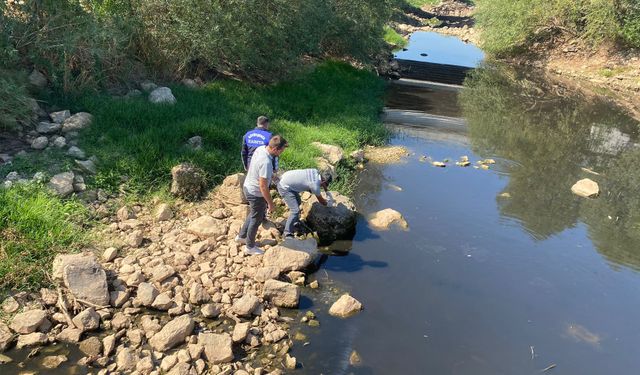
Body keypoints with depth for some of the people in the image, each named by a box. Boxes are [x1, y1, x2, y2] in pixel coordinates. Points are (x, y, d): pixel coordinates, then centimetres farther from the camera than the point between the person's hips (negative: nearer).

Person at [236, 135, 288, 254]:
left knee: (254, 215, 29)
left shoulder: (260, 149, -7)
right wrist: (271, 203, -19)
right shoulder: (266, 162, -35)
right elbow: (263, 186, -30)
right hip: (256, 194, -9)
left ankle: (241, 236, 45)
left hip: (248, 187, 9)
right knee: (256, 220, 12)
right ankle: (250, 247, 30)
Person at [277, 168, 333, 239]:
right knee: (295, 210, -13)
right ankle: (287, 234, -2)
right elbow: (321, 201, -2)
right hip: (284, 188, -10)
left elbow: (321, 181, 25)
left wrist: (327, 191, 28)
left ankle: (295, 222, 44)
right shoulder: (315, 185, -21)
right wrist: (327, 203, 16)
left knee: (297, 202, 26)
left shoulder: (316, 172, -2)